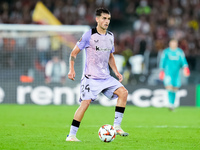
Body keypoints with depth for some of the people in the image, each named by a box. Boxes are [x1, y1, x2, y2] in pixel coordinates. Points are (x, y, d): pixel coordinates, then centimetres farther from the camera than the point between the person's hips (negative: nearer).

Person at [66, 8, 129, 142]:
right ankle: (71, 135, -11)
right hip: (90, 77, -6)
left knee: (123, 92, -10)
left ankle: (117, 126, -5)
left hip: (106, 77, 6)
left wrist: (116, 72, 14)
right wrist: (72, 69, -16)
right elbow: (74, 53, -3)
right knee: (86, 102, -17)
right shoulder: (89, 35, -7)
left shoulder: (110, 36, 11)